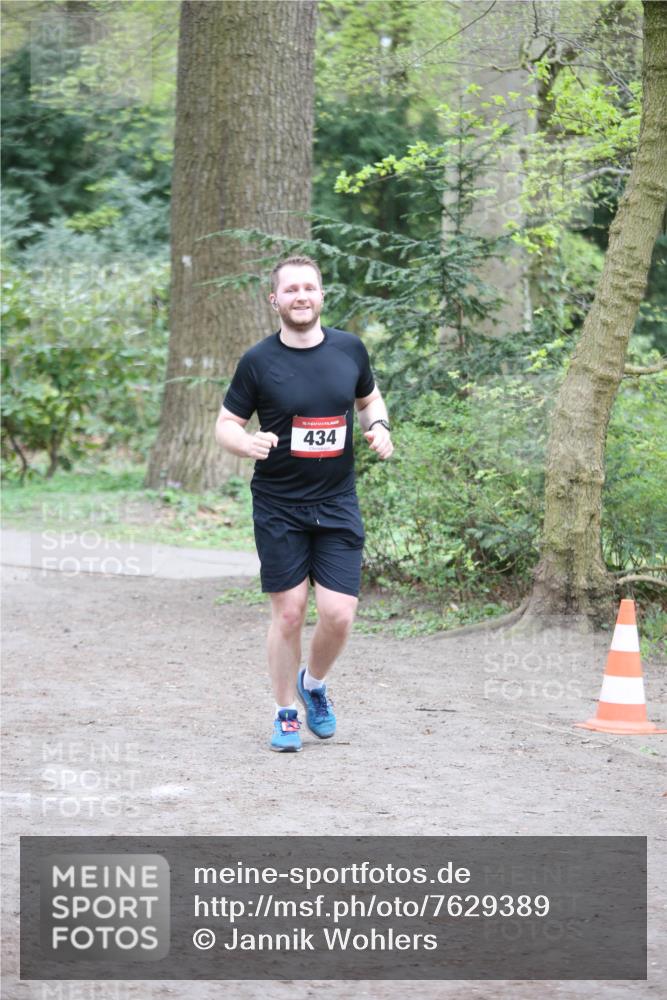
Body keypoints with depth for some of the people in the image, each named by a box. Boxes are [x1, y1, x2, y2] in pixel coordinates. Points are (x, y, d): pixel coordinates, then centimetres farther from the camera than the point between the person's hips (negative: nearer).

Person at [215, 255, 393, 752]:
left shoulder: (350, 349, 3)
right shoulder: (259, 361, -6)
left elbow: (370, 398, 21)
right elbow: (226, 425, 1)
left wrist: (379, 426, -1)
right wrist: (248, 442, -21)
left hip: (338, 505, 2)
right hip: (278, 507, -2)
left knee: (339, 613, -5)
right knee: (289, 613, 0)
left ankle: (314, 683, 26)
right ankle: (286, 713, 18)